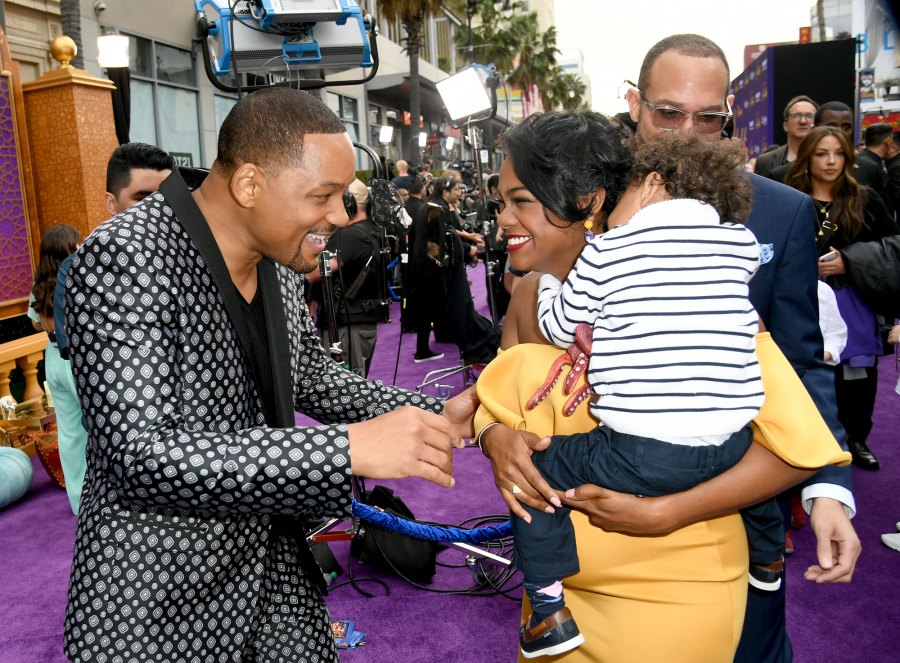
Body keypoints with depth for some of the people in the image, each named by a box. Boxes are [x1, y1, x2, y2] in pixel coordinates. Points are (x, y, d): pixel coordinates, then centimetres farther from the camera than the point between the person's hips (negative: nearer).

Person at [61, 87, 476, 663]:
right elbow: (140, 454, -32)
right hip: (160, 593, -6)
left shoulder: (278, 256, 0)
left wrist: (433, 415, -3)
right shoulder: (123, 260, -23)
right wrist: (350, 449, -38)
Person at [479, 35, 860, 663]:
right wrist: (496, 429, -27)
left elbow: (801, 366, -5)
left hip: (735, 491, 0)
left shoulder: (784, 213, -7)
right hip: (603, 492, 1)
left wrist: (828, 489, -18)